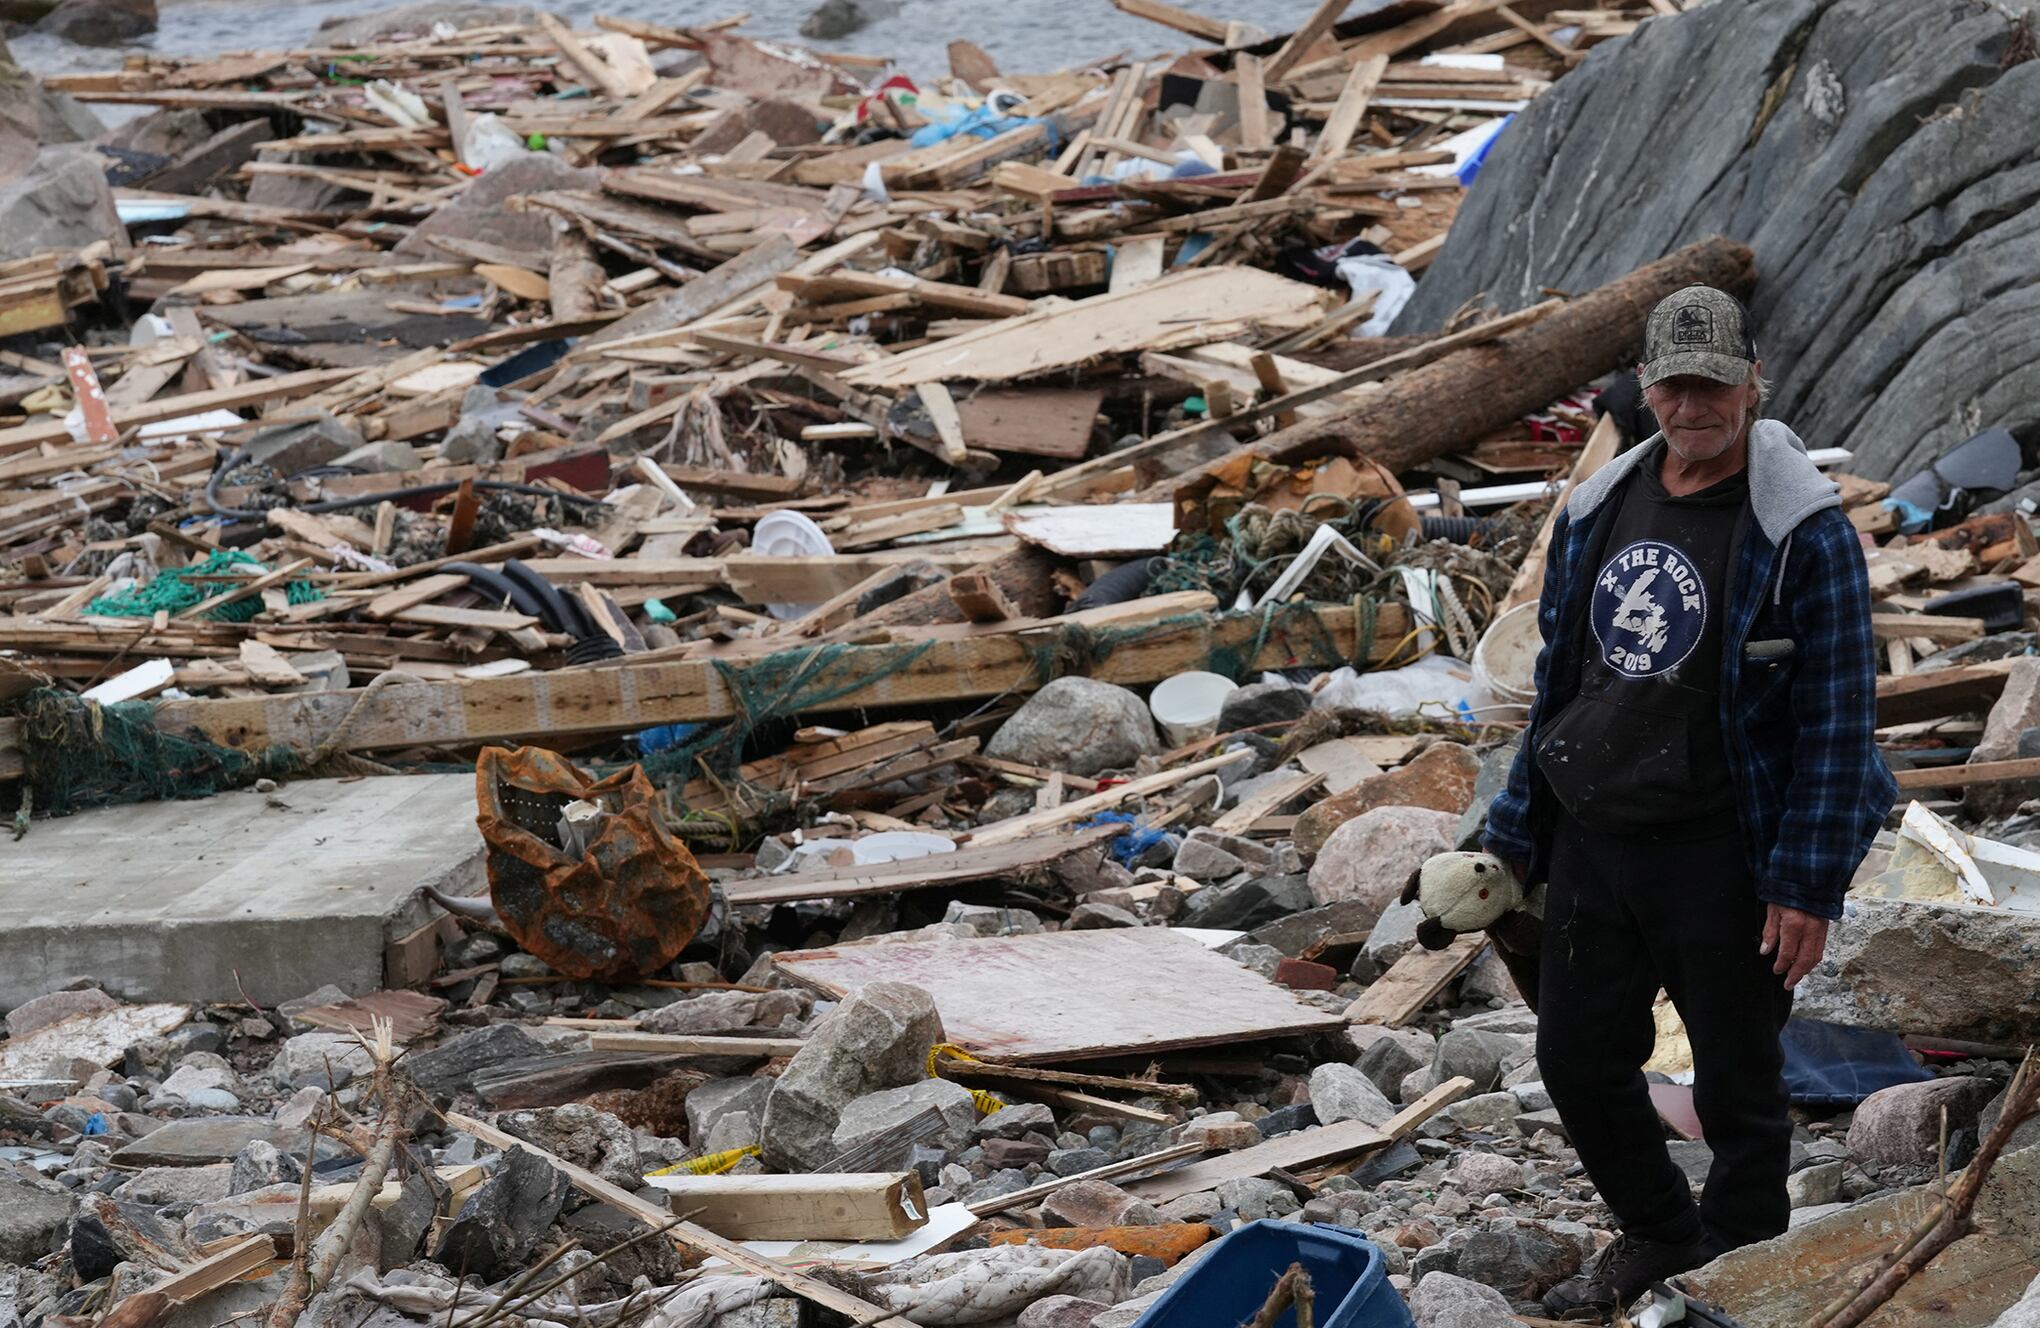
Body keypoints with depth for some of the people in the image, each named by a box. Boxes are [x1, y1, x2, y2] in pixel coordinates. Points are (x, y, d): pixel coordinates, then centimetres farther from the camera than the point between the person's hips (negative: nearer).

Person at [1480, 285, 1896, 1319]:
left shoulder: (1801, 532, -12)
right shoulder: (1597, 510, 7)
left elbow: (1839, 720, -13)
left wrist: (1808, 886, -17)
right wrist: (1521, 827, 15)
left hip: (1722, 862, -6)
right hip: (1591, 845, 6)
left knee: (1736, 1087, 6)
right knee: (1577, 1058, 16)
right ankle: (1657, 1234, 39)